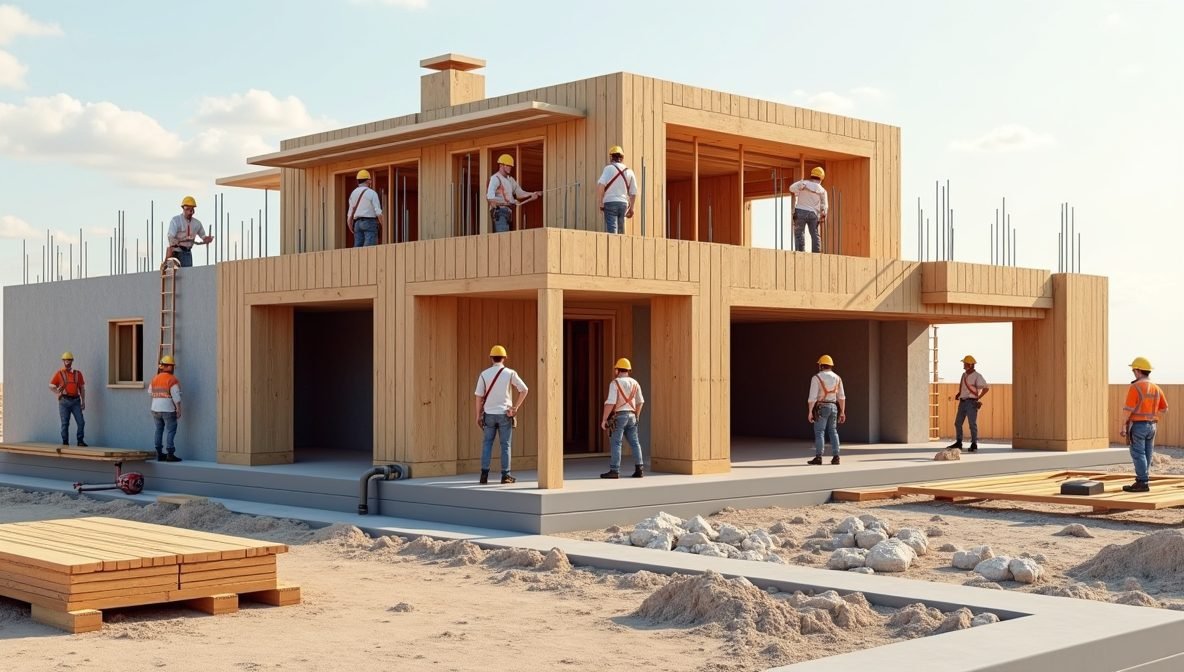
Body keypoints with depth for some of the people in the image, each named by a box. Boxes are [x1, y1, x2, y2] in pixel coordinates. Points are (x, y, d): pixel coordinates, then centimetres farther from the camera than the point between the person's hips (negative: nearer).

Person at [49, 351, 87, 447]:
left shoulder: (78, 373, 12)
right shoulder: (59, 374, 5)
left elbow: (82, 388, 13)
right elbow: (51, 386, 6)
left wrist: (83, 401, 7)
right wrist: (57, 392, -12)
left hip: (75, 401, 2)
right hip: (64, 401, -2)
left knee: (81, 422, -5)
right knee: (65, 423, 1)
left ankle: (80, 441, 5)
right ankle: (65, 443, 8)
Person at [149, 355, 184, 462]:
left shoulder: (155, 379, 6)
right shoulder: (172, 379, -11)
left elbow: (150, 391, 23)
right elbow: (176, 397, -15)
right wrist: (179, 410, -9)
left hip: (155, 409, 6)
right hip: (168, 410, -6)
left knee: (159, 430, 13)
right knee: (171, 431, -2)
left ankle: (159, 453, 15)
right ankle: (170, 454, -8)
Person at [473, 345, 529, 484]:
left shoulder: (484, 374, -2)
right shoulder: (510, 373, -4)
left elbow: (478, 396, -3)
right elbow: (524, 390, -7)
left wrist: (478, 415, 4)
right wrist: (516, 407, -2)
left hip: (489, 414, 1)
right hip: (504, 414, -1)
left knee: (487, 444, 9)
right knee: (505, 445, 5)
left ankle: (484, 474, 4)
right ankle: (506, 475, 5)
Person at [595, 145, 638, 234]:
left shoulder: (609, 168, -1)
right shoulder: (629, 172, 12)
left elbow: (600, 185, -14)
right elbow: (633, 193, 13)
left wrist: (600, 203, -8)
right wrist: (631, 208, 23)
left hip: (610, 202, -4)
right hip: (623, 203, 4)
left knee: (611, 230, -10)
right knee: (620, 231, 11)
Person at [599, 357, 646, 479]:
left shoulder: (615, 383, -11)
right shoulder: (634, 383, 8)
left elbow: (610, 403, -18)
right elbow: (640, 401, 15)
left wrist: (604, 419, -13)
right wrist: (637, 416, 27)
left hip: (618, 416, -6)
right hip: (631, 416, 6)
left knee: (615, 444, -5)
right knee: (635, 443, 10)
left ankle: (614, 471, -9)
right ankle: (639, 469, 7)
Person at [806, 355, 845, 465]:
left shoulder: (816, 377, -10)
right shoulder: (837, 378, 7)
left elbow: (812, 396, -15)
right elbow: (841, 397, 8)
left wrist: (810, 412, -13)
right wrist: (842, 412, 12)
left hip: (821, 408, -5)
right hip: (833, 407, 5)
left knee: (819, 432, -4)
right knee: (833, 432, 10)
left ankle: (818, 458, -9)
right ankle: (835, 457, 4)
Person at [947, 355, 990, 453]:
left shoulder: (977, 376, -9)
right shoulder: (964, 374, 13)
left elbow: (986, 388, -14)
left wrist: (978, 398, -13)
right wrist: (958, 394, 11)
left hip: (971, 403, -7)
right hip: (962, 402, 7)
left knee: (972, 424, -6)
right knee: (958, 423, 7)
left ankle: (974, 445, -1)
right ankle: (958, 443, 16)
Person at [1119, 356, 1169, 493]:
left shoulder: (1135, 387, -15)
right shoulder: (1156, 388, 7)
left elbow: (1128, 409, -18)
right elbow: (1164, 408, 13)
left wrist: (1122, 425, -11)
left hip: (1137, 425, -7)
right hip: (1151, 425, 7)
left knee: (1138, 454, -6)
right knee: (1146, 454, 11)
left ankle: (1142, 483, -10)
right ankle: (1142, 481, 17)